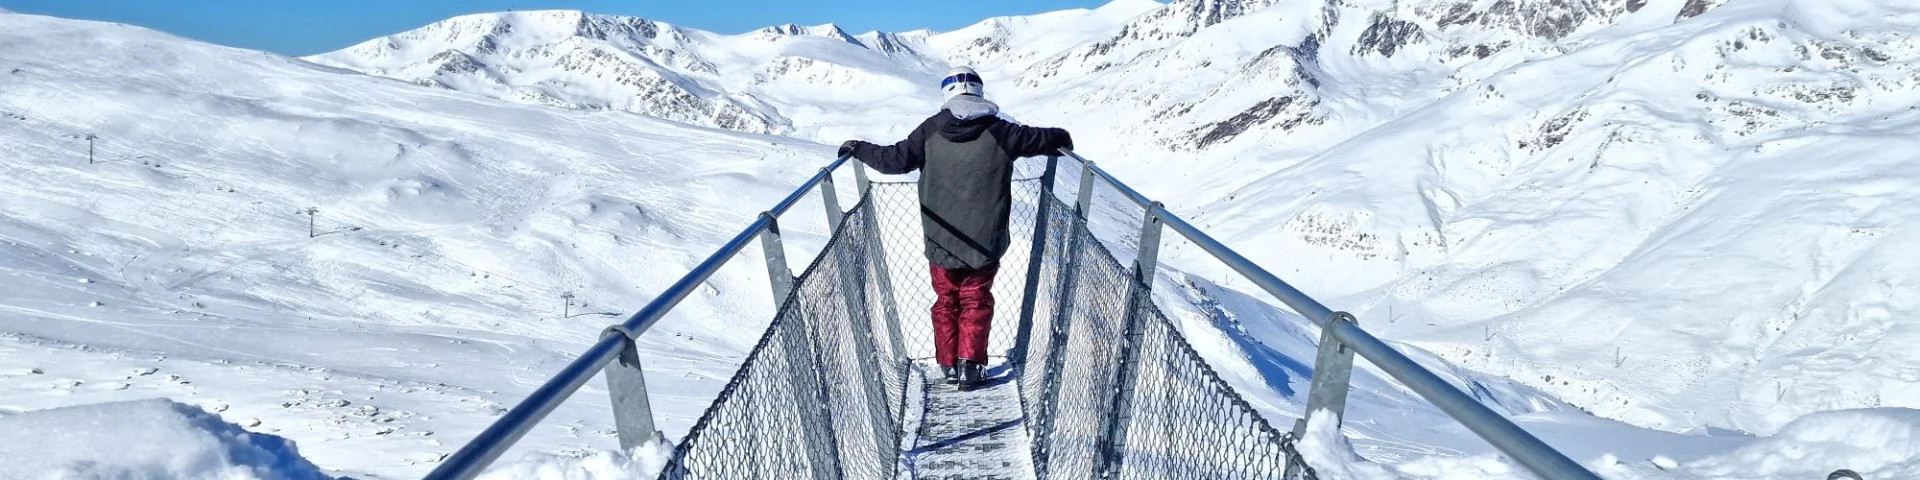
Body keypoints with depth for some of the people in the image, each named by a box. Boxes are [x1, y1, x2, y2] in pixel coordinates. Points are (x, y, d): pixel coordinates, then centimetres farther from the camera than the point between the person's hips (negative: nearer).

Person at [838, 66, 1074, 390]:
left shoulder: (931, 131, -6)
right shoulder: (999, 132, -6)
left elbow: (897, 159, -6)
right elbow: (1039, 138, 6)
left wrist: (859, 149, 8)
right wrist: (1062, 138, 27)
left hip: (941, 242, 1)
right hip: (984, 243, -1)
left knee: (946, 301, 18)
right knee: (976, 302, 15)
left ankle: (948, 365, 21)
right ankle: (970, 364, 11)